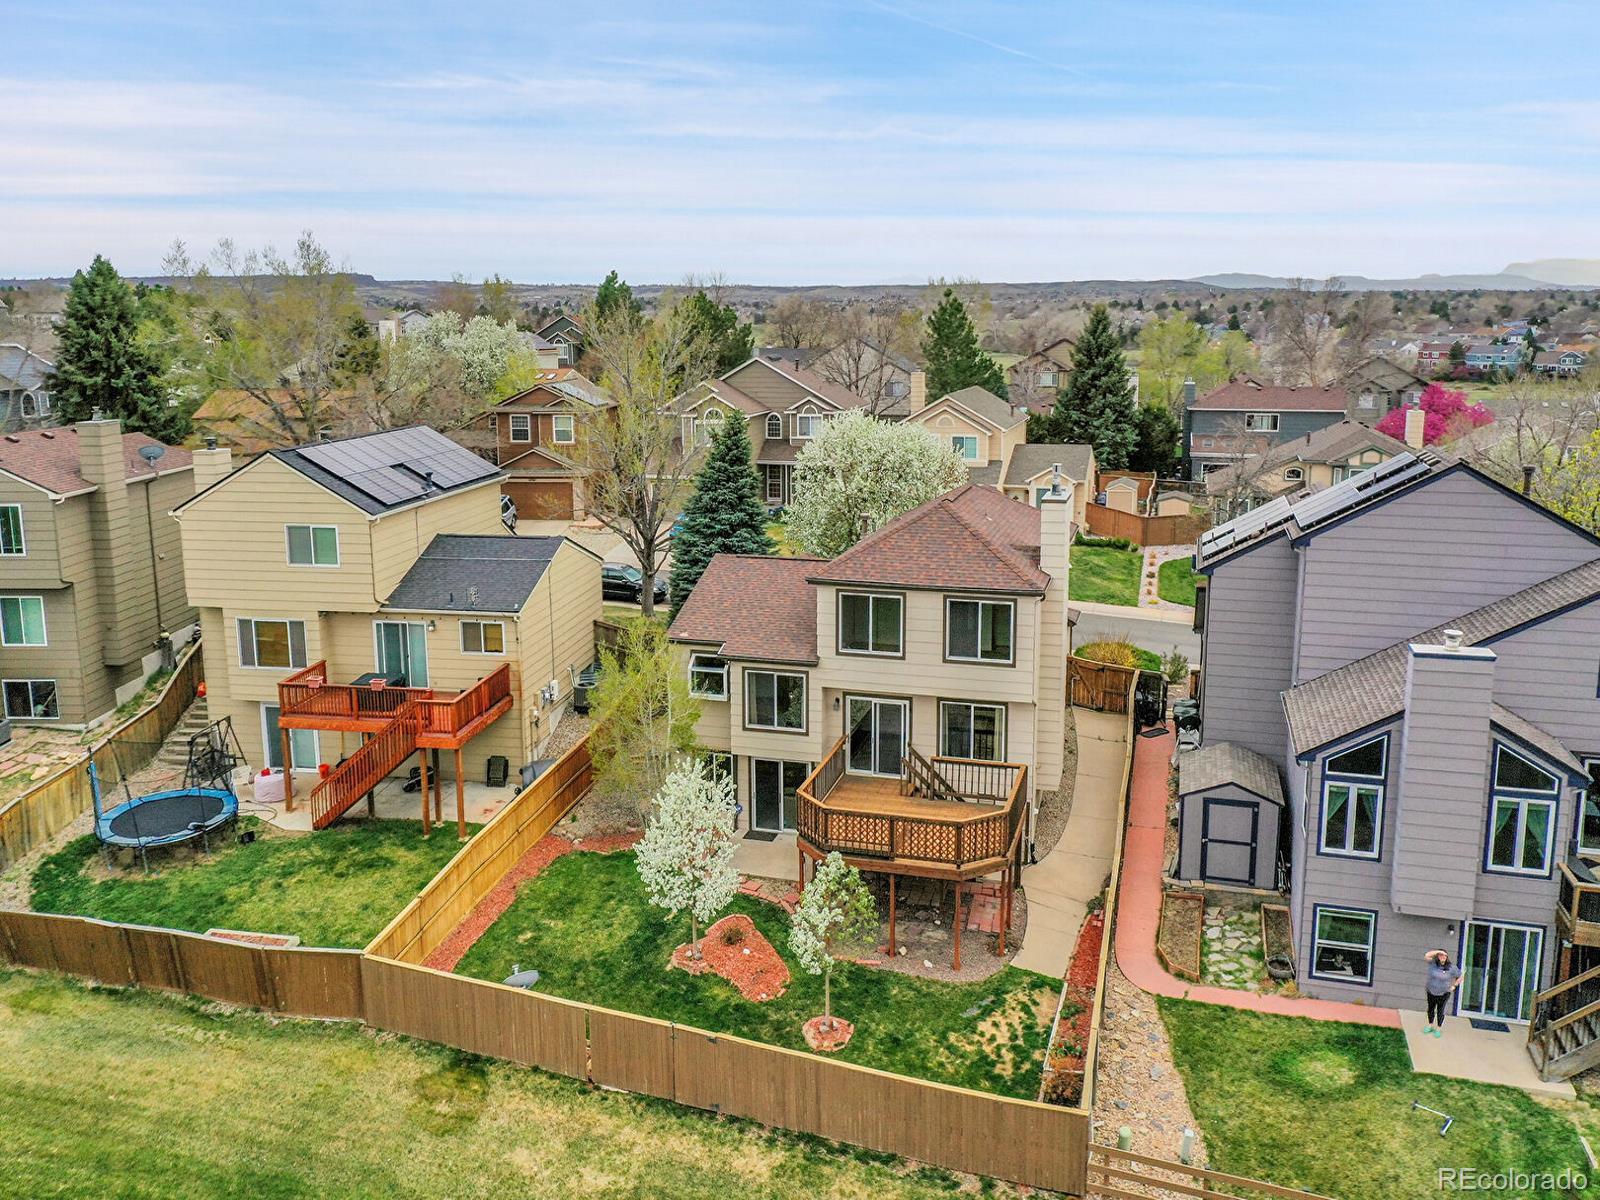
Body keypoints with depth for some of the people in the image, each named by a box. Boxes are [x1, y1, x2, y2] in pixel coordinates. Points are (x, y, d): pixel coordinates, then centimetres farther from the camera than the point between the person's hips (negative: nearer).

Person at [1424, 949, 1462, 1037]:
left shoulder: (1451, 968, -12)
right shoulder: (1433, 964, -10)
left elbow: (1460, 976, 1)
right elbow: (1426, 956, -23)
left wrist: (1454, 986, -2)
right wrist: (1438, 951, -24)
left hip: (1443, 994, -2)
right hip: (1431, 992, 2)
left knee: (1440, 1011, 8)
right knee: (1430, 1009, 16)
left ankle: (1439, 1029, 22)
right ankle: (1430, 1025, 34)